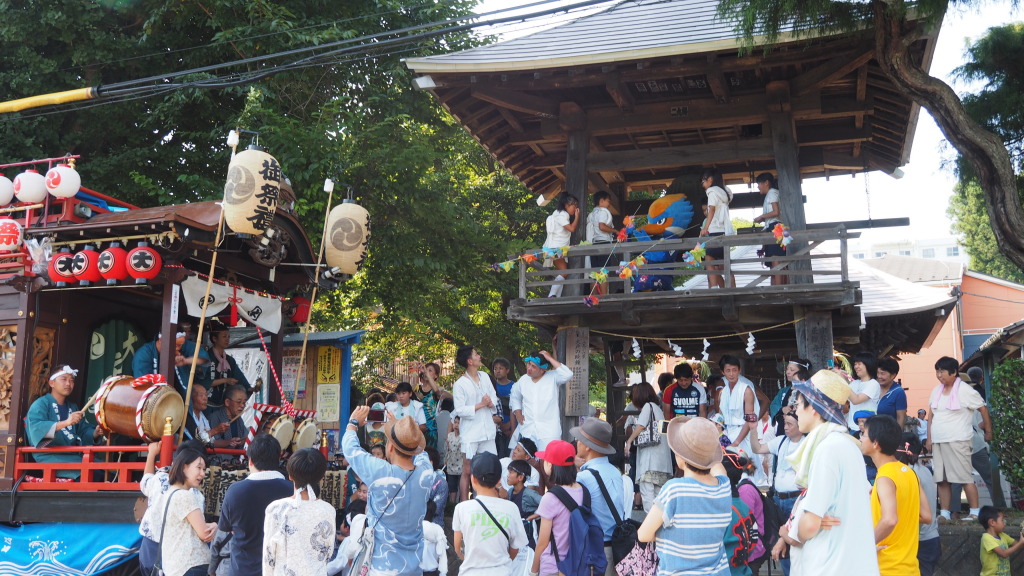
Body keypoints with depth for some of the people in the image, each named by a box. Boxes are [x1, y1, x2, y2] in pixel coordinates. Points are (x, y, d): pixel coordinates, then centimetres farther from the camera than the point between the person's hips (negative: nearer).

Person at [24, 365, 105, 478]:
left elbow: (84, 430, 16)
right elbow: (36, 428, -20)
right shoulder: (41, 404, -2)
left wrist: (95, 433, -8)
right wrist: (66, 423, -33)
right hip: (48, 456, -7)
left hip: (72, 455, 7)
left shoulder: (73, 407, 21)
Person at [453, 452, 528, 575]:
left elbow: (458, 548, 3)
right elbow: (514, 550, 3)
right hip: (502, 571, 1)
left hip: (471, 572, -1)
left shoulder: (462, 508, -8)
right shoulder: (511, 509, -6)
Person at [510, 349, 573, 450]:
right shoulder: (523, 379, 9)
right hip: (527, 430, 5)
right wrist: (517, 413, 11)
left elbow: (568, 375, -26)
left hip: (548, 431, -5)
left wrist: (550, 358, -20)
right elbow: (515, 397, 26)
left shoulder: (552, 377, -6)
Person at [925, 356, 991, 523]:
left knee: (965, 477, -4)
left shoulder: (965, 391, -6)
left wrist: (988, 432, 5)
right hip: (938, 441, 6)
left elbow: (983, 409, -1)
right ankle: (944, 513, 11)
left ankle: (975, 512, 5)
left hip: (957, 441, -6)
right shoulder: (936, 391, 12)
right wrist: (929, 438, 12)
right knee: (941, 479, 6)